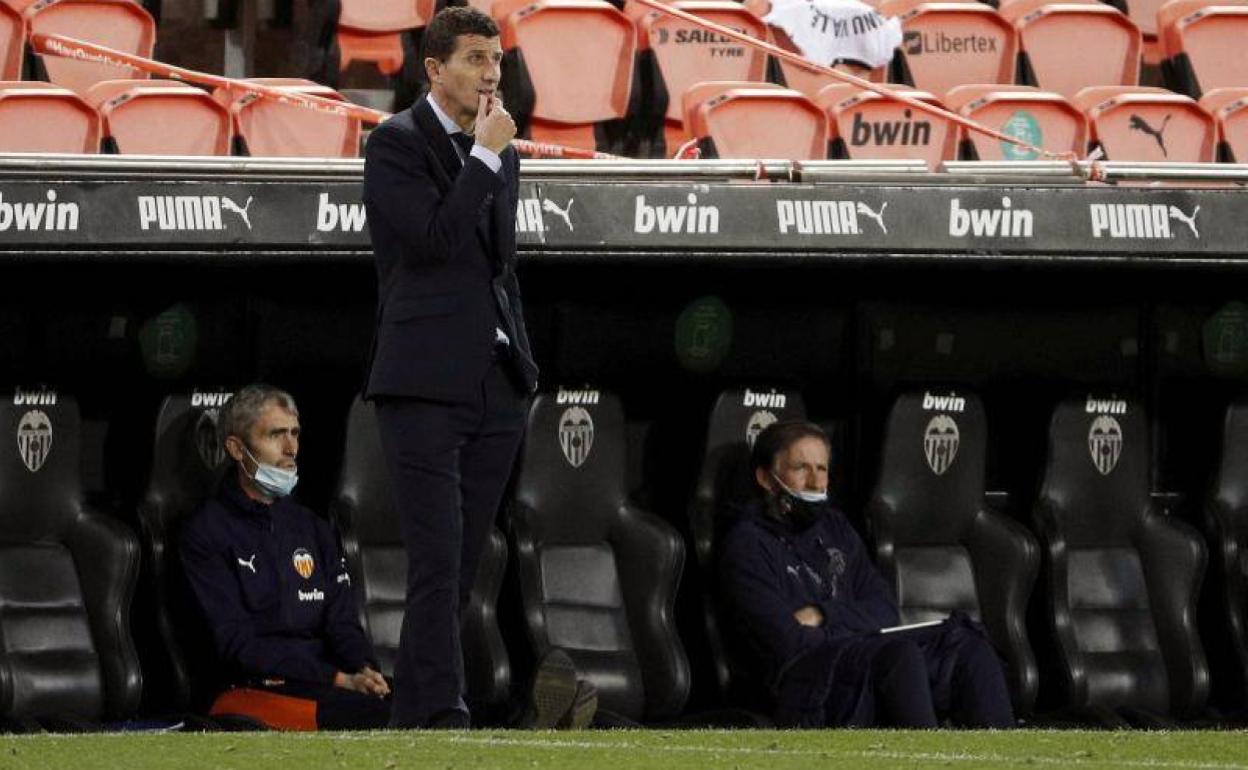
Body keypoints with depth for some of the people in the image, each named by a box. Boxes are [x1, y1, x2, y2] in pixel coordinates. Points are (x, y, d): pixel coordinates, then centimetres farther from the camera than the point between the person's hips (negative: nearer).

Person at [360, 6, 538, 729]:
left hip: (496, 389, 7)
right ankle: (442, 713, -16)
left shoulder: (500, 153, 17)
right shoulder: (396, 144, -4)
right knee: (438, 560, -13)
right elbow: (435, 239, -17)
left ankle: (413, 711, 9)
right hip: (425, 386, -7)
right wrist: (485, 157, -13)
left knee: (462, 563, 5)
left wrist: (522, 361, 19)